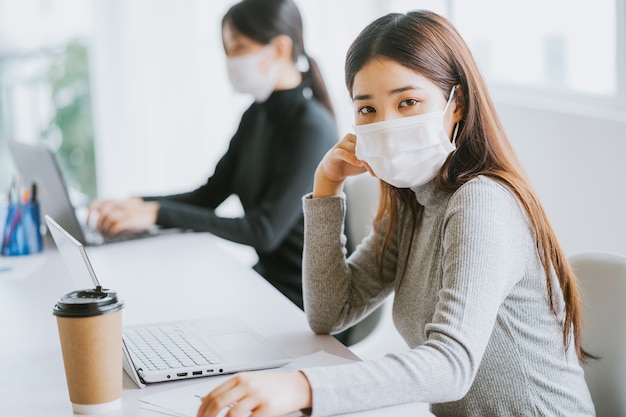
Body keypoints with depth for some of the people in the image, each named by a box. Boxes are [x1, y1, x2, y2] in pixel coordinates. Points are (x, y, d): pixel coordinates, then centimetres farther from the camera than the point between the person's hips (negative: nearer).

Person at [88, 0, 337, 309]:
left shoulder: (311, 128, -20)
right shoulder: (256, 116, 7)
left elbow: (265, 232, -26)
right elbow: (209, 195, 9)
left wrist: (158, 213, -28)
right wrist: (137, 205, -8)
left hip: (304, 301, -7)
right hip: (268, 277, 7)